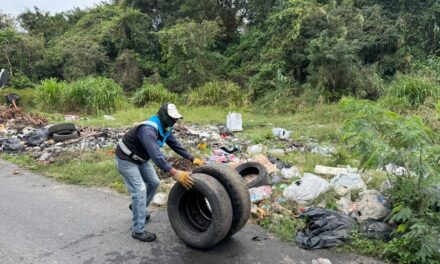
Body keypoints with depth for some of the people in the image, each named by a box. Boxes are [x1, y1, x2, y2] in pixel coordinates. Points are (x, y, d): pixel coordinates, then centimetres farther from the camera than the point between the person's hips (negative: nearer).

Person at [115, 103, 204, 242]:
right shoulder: (148, 129, -36)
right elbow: (156, 154, -48)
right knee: (140, 190, -13)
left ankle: (137, 207, 38)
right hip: (126, 160, -9)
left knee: (154, 183, 14)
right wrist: (174, 173, -56)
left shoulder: (165, 127, -6)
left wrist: (192, 158, -6)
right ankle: (138, 230, -2)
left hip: (141, 159, 9)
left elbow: (175, 144, 3)